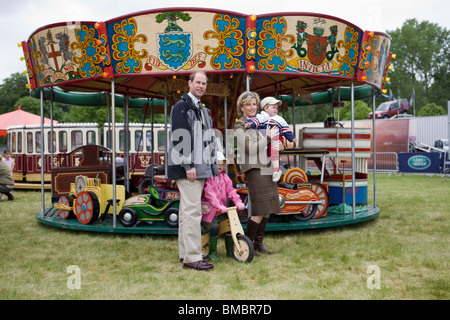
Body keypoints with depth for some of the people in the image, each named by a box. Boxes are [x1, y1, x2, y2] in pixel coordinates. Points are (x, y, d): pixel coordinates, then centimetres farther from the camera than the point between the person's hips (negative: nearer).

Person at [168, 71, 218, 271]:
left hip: (199, 168, 10)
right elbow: (180, 137, -16)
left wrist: (211, 166, 20)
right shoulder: (181, 106, -7)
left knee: (187, 210, 13)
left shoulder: (201, 110, 22)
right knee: (192, 210, -11)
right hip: (187, 169, -10)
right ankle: (192, 257, -8)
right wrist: (188, 165, -21)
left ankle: (185, 253, 20)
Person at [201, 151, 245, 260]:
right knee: (214, 227, -23)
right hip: (208, 210, -6)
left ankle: (230, 251, 11)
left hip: (221, 211, 7)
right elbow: (209, 194, -24)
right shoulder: (207, 178, -12)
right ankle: (212, 252, -5)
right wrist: (218, 206, -37)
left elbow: (231, 191, 3)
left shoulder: (224, 177, 11)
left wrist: (238, 202, -15)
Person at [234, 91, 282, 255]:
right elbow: (251, 148, -15)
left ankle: (258, 243, 18)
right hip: (254, 169, -8)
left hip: (266, 168, 8)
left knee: (265, 210, 9)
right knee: (259, 210, -11)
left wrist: (276, 144, 6)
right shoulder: (240, 126, -5)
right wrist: (268, 138, -9)